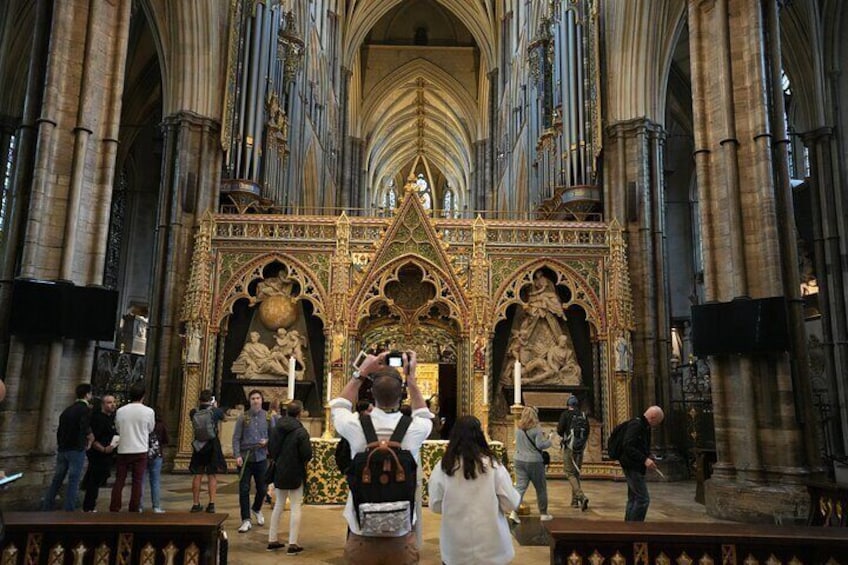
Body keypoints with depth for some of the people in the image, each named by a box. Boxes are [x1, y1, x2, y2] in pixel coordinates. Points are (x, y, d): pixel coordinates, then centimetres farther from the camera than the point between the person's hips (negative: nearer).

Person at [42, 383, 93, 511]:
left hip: (62, 449, 7)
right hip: (76, 450, -7)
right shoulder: (86, 409, -10)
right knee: (73, 481, -1)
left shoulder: (68, 409, 13)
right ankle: (69, 510, -1)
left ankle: (46, 507, 17)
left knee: (57, 479, 14)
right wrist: (91, 438, -5)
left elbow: (60, 430, 15)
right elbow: (85, 429, -24)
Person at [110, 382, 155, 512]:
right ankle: (134, 510, 5)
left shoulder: (120, 411, -2)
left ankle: (114, 509, 9)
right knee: (137, 482, 4)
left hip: (123, 450, 2)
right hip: (140, 450, -2)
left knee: (119, 481, 10)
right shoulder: (148, 411, -9)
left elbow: (118, 429, 11)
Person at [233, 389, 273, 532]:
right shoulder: (243, 417, -3)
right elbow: (236, 438, -3)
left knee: (262, 488, 11)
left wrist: (267, 441, -11)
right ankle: (246, 520, 8)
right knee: (244, 489, -1)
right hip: (245, 457, -2)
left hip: (261, 457, 2)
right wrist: (237, 455, -13)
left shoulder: (268, 417, 3)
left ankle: (256, 510, 39)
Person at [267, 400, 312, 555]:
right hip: (295, 474, -5)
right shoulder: (301, 431, -19)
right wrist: (302, 458, 1)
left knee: (279, 505, 18)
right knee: (296, 507, 4)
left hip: (279, 472, 5)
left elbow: (270, 450, 6)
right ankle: (292, 544, 2)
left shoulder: (276, 428, -1)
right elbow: (307, 455, -20)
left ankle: (272, 540, 23)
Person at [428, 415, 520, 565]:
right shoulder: (493, 465, -14)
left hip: (456, 547, 0)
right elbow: (511, 504, -9)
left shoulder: (442, 468, -12)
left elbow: (435, 506, -2)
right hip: (490, 546, 0)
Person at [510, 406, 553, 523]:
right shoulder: (536, 429, -13)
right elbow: (540, 445, -18)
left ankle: (514, 512, -11)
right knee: (541, 488, 12)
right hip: (534, 461, -5)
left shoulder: (518, 428, 5)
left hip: (519, 460, 5)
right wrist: (548, 439, 1)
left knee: (520, 486, 3)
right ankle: (543, 514, 23)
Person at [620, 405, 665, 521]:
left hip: (637, 468, 11)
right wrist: (644, 459, -27)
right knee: (643, 499, -10)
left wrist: (648, 458, 7)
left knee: (633, 499, 15)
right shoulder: (635, 425, -16)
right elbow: (627, 446, -26)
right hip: (632, 467, -11)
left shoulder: (645, 427, 15)